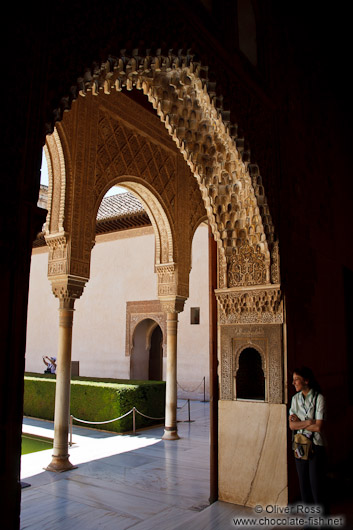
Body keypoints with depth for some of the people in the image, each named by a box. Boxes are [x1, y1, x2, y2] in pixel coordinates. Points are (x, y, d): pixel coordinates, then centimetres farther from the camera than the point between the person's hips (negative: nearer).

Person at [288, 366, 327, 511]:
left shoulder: (318, 398, -13)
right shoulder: (295, 398, 3)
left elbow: (318, 427, -19)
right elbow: (291, 425, -3)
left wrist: (299, 423, -9)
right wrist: (309, 422, -16)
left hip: (315, 446, -5)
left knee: (316, 483, 2)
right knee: (303, 482, 13)